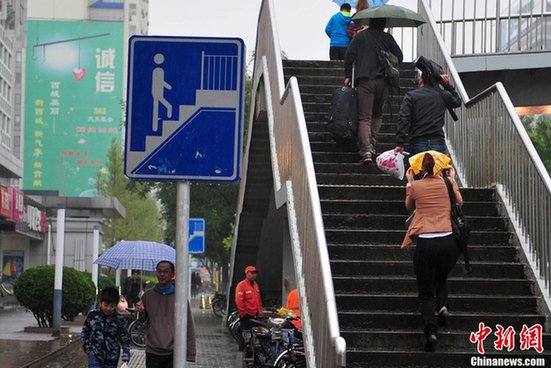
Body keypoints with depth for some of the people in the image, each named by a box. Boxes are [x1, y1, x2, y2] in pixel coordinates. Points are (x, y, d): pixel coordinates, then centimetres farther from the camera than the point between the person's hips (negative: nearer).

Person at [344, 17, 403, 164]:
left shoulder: (360, 36, 6)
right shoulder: (388, 38, 9)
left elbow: (349, 56, 0)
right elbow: (399, 56, 9)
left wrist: (348, 75, 9)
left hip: (365, 80, -2)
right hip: (383, 81, 2)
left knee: (364, 118, -4)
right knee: (377, 115, 20)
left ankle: (366, 150, -17)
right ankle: (372, 144, 11)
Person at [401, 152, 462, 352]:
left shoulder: (416, 186, 5)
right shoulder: (446, 184, 6)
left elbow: (409, 206, 25)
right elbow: (459, 202, 24)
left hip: (425, 243, -2)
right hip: (448, 241, 2)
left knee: (426, 292, 3)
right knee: (441, 278, 32)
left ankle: (431, 330, -21)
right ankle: (442, 305, 5)